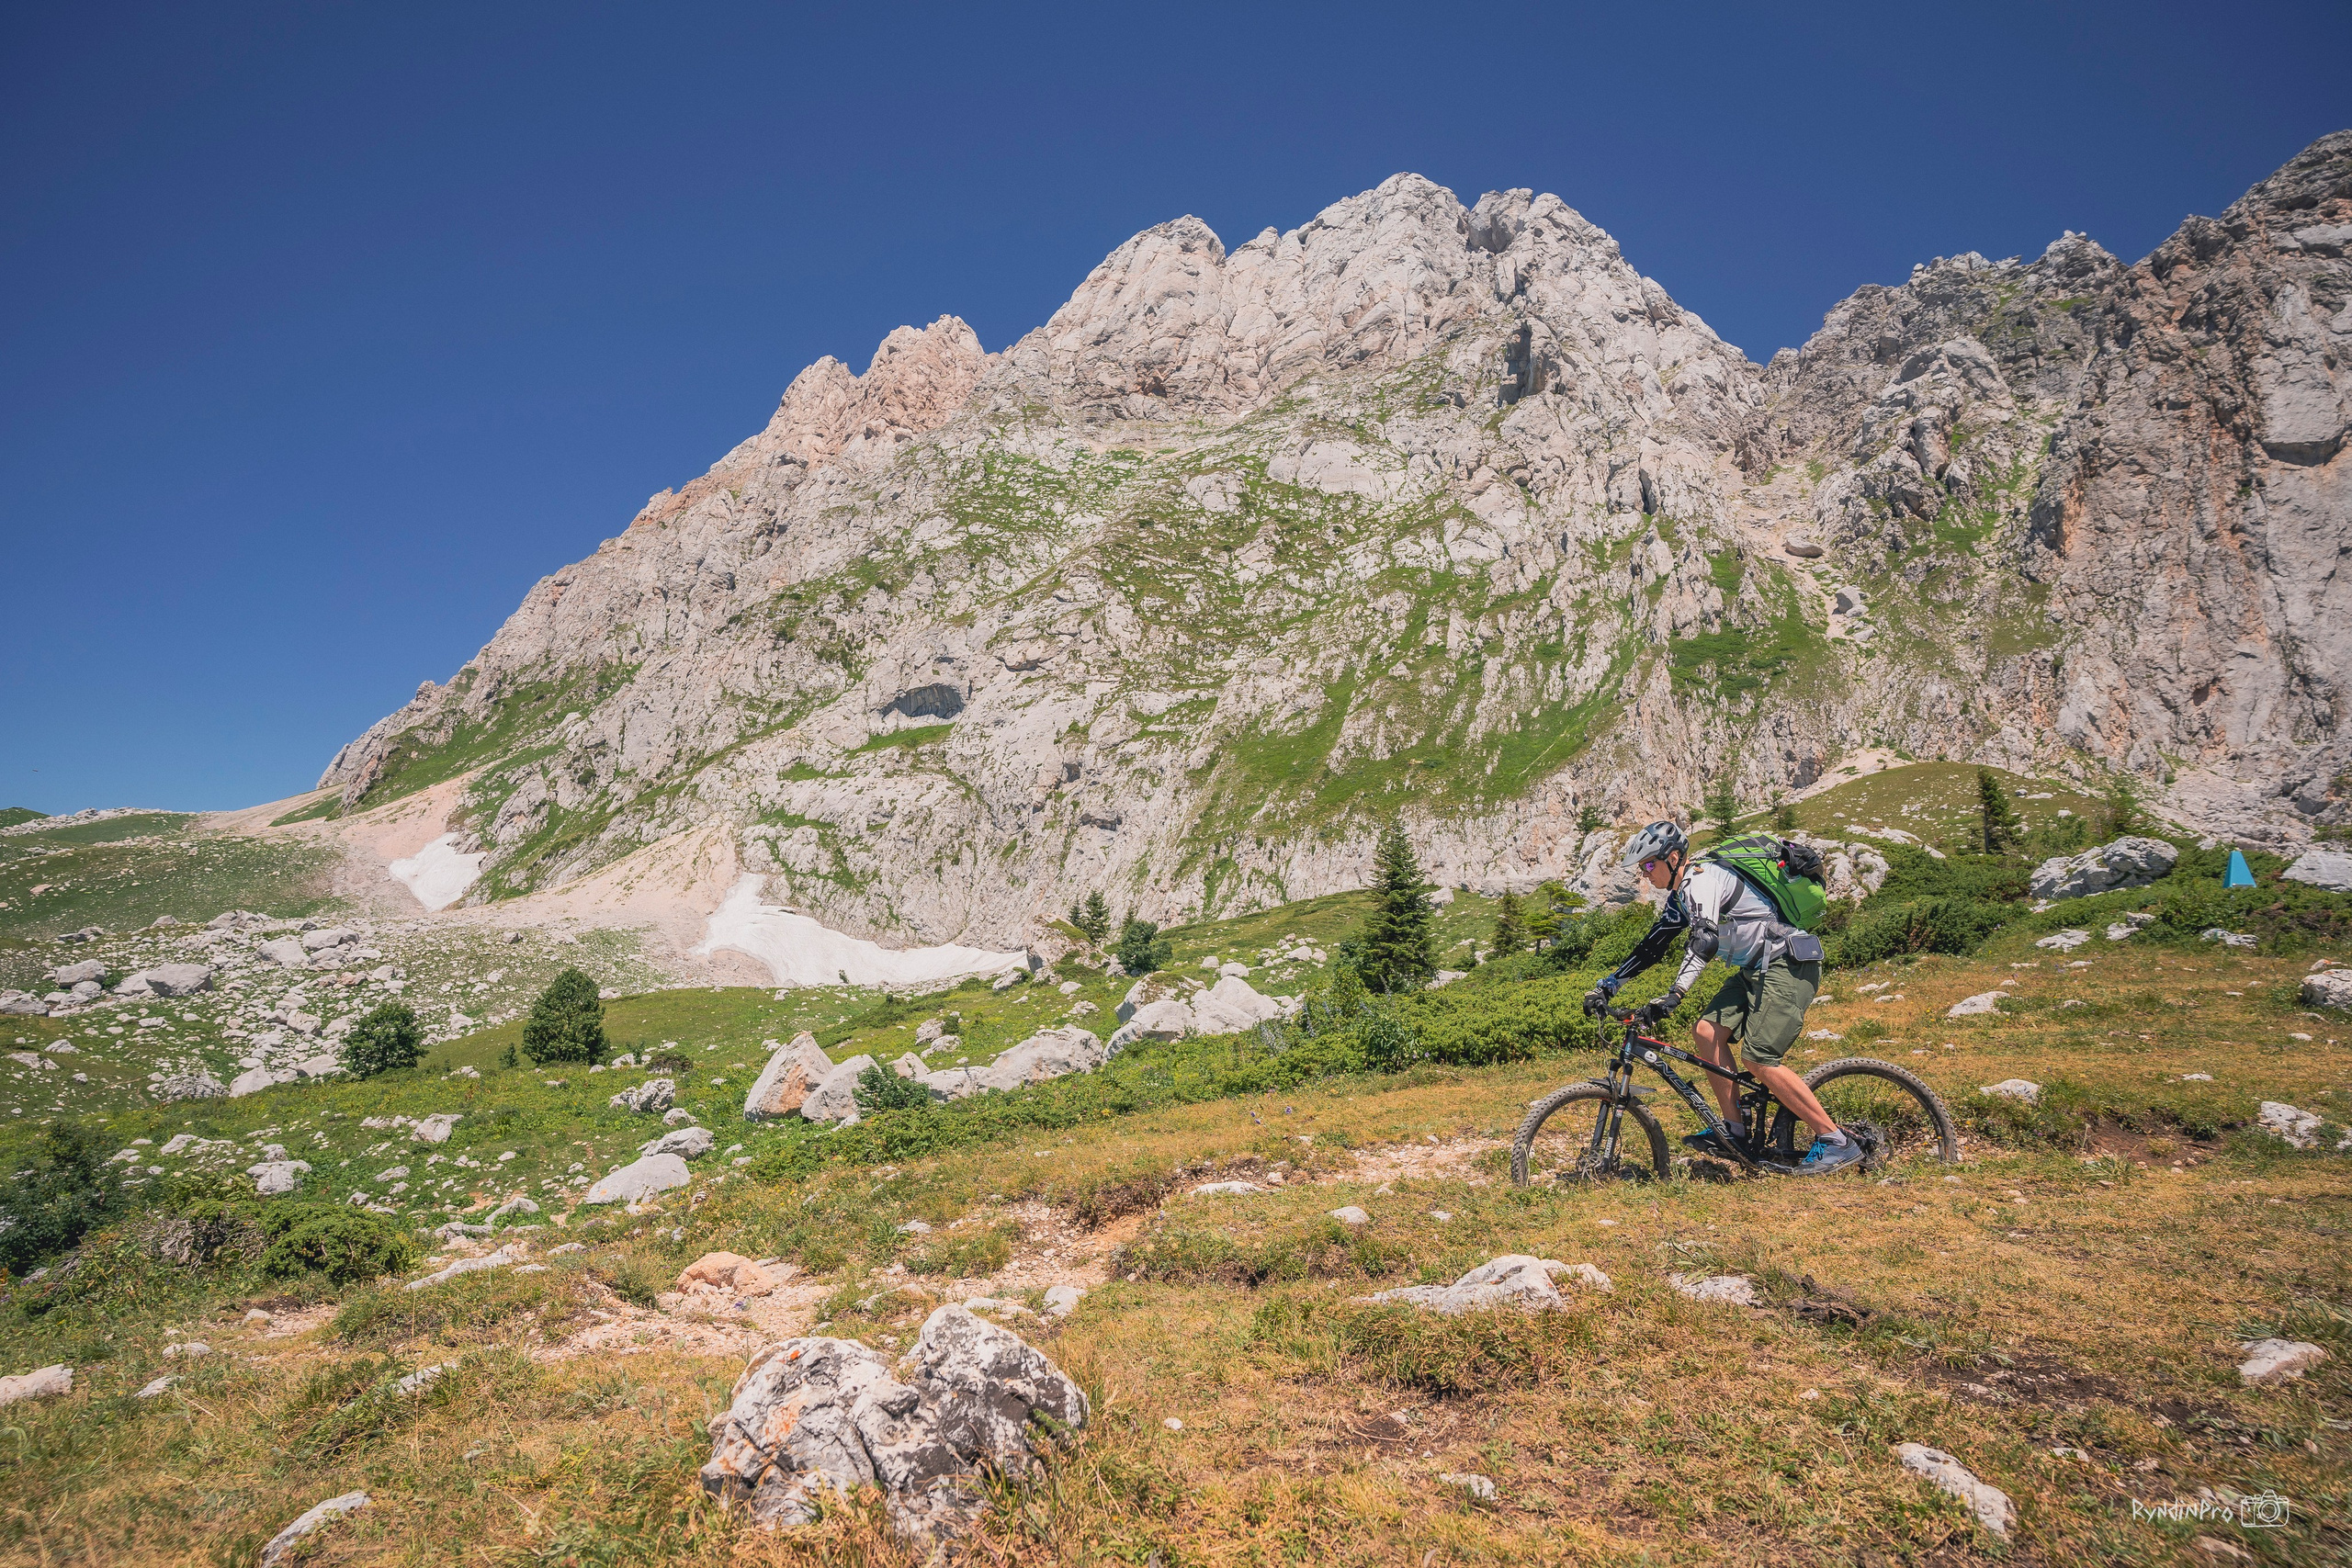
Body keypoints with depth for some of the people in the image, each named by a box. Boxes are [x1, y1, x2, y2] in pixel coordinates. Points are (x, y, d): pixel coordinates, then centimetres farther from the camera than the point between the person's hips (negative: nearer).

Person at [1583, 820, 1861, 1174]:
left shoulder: (1702, 878, -18)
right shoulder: (1681, 895, 12)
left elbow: (1704, 941, -34)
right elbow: (1652, 945, 16)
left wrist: (1672, 997, -45)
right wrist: (1606, 987, 11)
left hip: (1790, 964, -10)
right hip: (1758, 968, 10)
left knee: (1759, 1060, -16)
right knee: (1709, 1031, -2)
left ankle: (1835, 1141, -6)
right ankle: (1734, 1131, 4)